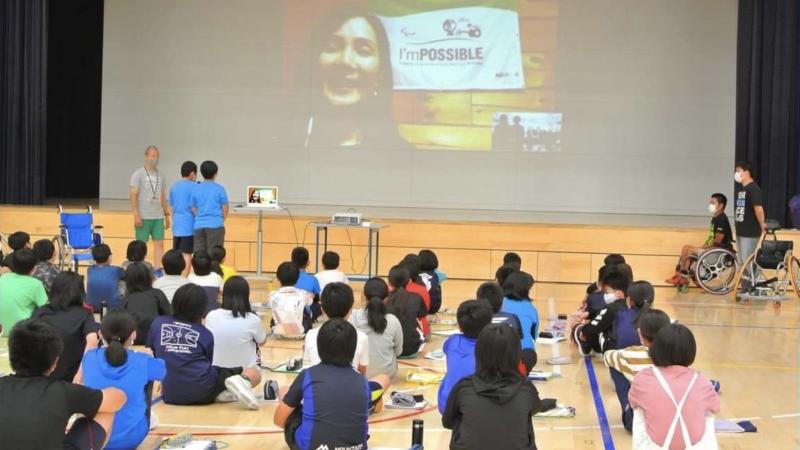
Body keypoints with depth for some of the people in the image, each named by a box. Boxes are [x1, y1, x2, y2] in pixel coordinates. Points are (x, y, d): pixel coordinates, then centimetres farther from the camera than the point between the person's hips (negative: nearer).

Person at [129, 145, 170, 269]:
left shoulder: (160, 175, 12)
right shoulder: (138, 174, -4)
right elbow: (133, 195, -9)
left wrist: (166, 215, 14)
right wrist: (136, 215, -16)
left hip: (158, 217, 5)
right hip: (143, 217, -5)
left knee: (159, 244, 1)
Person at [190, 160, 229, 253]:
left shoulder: (195, 189, 6)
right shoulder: (219, 189, -2)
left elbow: (193, 209, 9)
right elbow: (225, 208, 1)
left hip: (199, 226, 3)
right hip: (215, 225, -3)